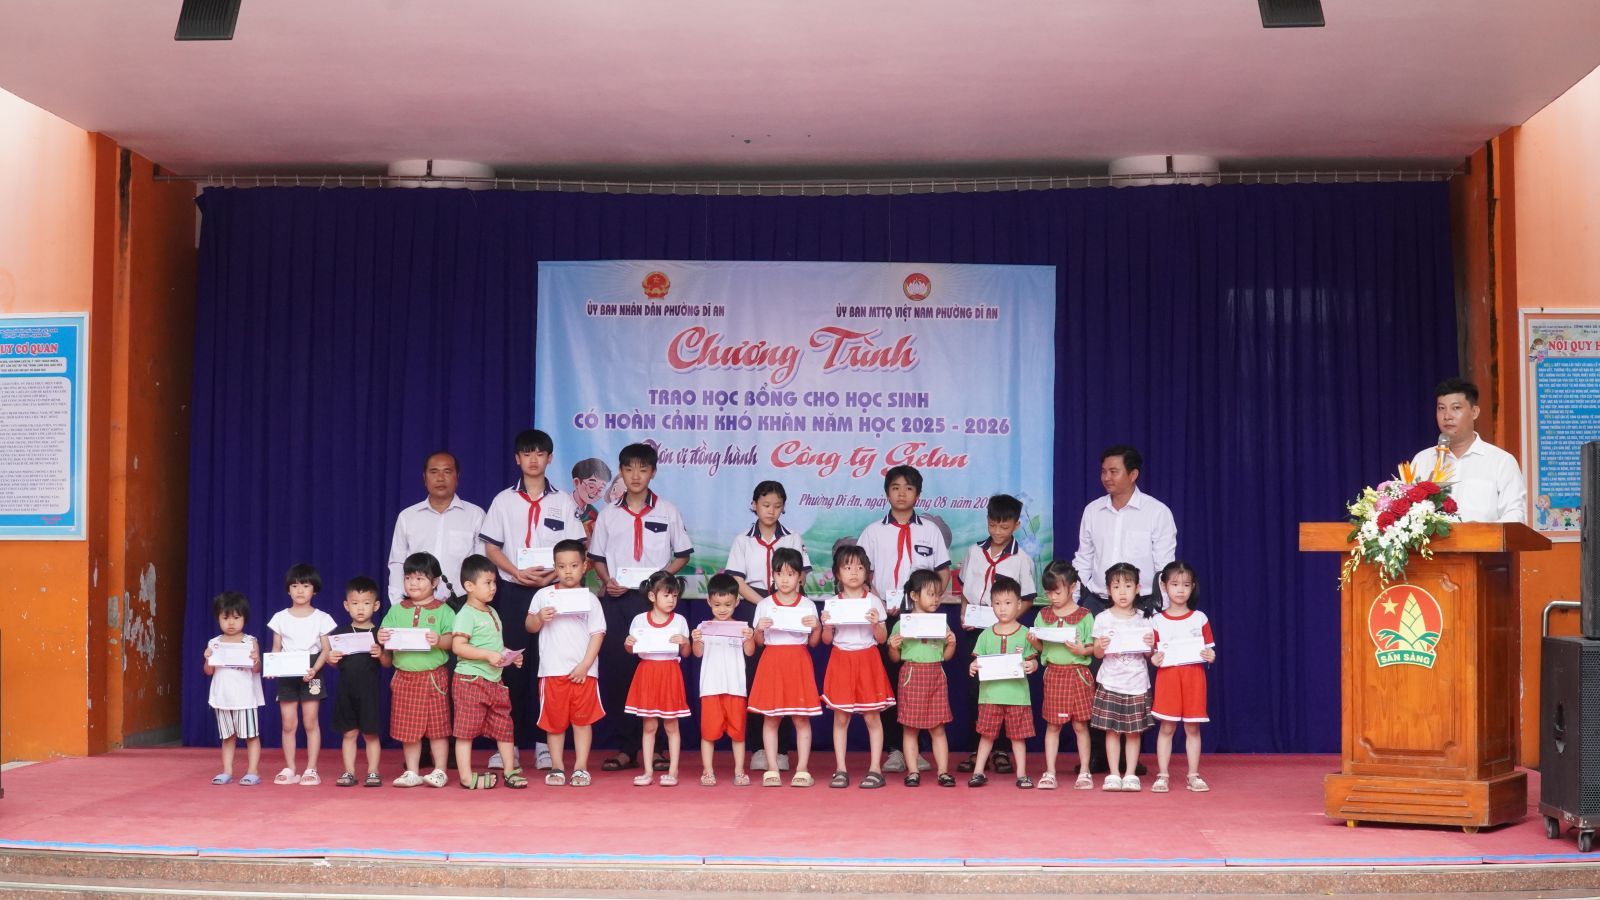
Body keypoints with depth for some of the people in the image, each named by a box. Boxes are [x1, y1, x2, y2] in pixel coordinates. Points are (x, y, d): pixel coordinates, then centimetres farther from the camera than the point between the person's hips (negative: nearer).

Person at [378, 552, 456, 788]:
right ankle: (411, 772, 16)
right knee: (407, 726, 7)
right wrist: (381, 638, -15)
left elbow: (451, 639, -8)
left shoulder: (443, 611, 0)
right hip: (404, 676, 3)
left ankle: (440, 771, 11)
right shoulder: (397, 610, 10)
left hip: (433, 676, -3)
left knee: (437, 726, 2)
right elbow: (384, 632, 7)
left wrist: (439, 641, -28)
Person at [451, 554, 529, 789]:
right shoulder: (466, 615, -12)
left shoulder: (492, 612, 15)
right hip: (470, 680, -8)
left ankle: (510, 771, 19)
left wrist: (511, 657, 9)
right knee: (466, 730, -1)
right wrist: (488, 655, -25)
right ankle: (466, 777, 3)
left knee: (504, 726, 10)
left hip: (495, 680, 9)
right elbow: (458, 646, -21)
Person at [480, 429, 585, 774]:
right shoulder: (504, 500, 8)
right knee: (511, 665, -1)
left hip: (551, 590, 0)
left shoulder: (563, 502, 8)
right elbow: (491, 547, 5)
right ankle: (509, 743, 3)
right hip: (512, 591, 0)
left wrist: (552, 575, -13)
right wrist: (518, 573, -11)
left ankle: (544, 742, 2)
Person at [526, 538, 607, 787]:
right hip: (552, 670, 1)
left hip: (583, 671, -1)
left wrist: (585, 666, -10)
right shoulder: (544, 595, 4)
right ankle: (557, 767, 16)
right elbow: (529, 627, 6)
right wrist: (539, 618, -17)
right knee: (555, 721, 7)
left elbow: (597, 634, -2)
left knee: (583, 720, 3)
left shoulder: (590, 599, 1)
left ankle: (580, 767, 9)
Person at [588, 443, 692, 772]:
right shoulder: (608, 514, 10)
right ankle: (626, 748, 5)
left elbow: (682, 554, 9)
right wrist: (608, 581, -6)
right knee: (618, 669, -1)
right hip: (617, 599, 2)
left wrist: (663, 576, -8)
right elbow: (597, 557, 13)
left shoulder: (667, 512, 6)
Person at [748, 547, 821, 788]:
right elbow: (758, 641, 8)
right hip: (772, 662, 0)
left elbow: (813, 642, 7)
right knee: (770, 718, 0)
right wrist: (759, 628, -12)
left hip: (799, 662, 0)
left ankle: (802, 770, 4)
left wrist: (817, 626, -12)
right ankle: (772, 771, 5)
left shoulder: (808, 606, 5)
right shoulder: (764, 605, 6)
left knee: (801, 718, -1)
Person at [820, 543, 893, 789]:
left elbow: (882, 638, 1)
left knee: (872, 716, -1)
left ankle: (875, 769, 4)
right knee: (840, 717, 2)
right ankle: (840, 769, 7)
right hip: (841, 661, 1)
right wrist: (827, 624, -12)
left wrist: (875, 623, -18)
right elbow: (827, 640, 7)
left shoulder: (873, 601, 1)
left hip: (867, 661, -1)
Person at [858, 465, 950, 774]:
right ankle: (894, 750, 5)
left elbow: (944, 572, 9)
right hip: (885, 617, 0)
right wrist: (881, 604, -9)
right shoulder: (873, 532, 8)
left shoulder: (930, 531, 9)